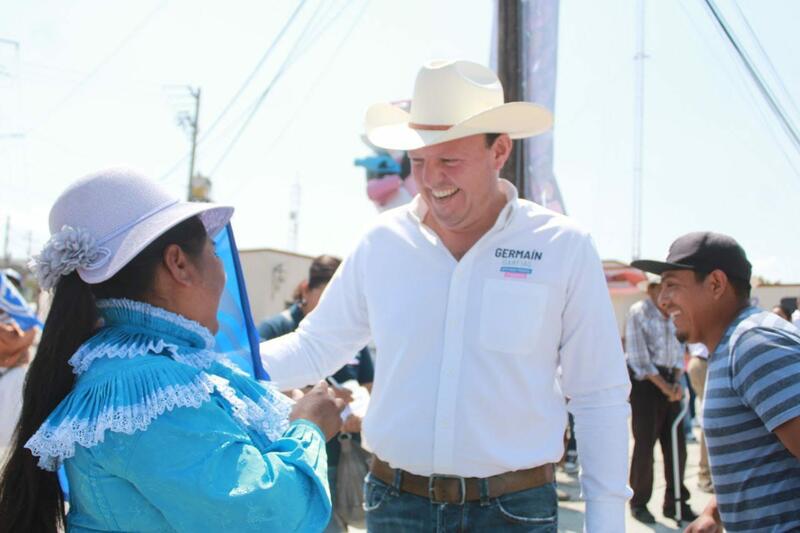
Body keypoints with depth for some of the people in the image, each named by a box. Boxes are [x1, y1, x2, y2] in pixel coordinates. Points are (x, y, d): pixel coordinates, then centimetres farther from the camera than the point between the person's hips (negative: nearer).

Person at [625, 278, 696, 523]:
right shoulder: (638, 313, -9)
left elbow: (678, 351, 13)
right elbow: (639, 359, -12)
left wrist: (677, 382, -2)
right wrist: (664, 386, -14)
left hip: (669, 381, 5)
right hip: (645, 383, -5)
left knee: (676, 444, 7)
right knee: (645, 444, -2)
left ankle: (675, 503, 19)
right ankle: (639, 503, 12)